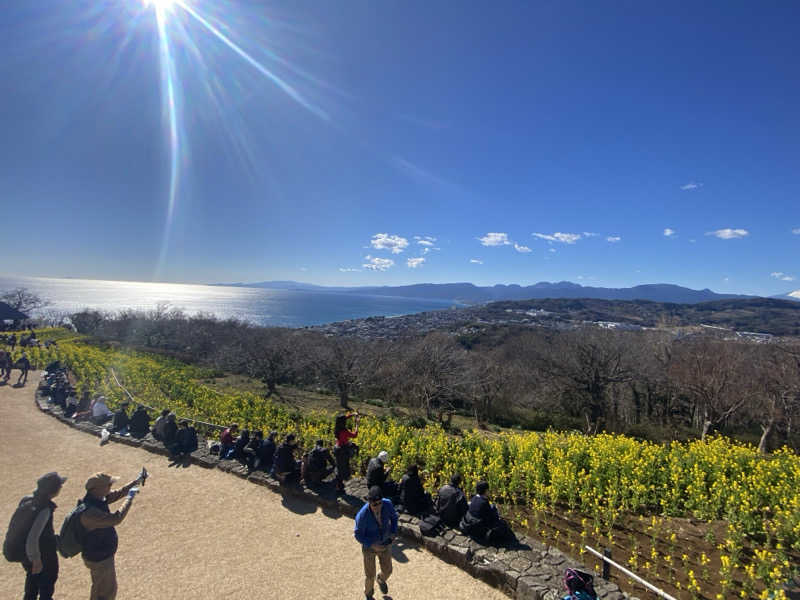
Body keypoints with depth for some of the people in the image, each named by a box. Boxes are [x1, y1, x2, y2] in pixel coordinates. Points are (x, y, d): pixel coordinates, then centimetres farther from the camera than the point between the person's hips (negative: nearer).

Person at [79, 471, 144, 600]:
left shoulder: (98, 498, -7)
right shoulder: (89, 512, -36)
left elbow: (117, 494, 8)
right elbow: (116, 519, -41)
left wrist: (136, 481, 3)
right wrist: (129, 499, -31)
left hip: (104, 554, 9)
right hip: (99, 559, -9)